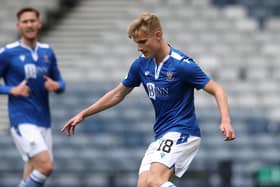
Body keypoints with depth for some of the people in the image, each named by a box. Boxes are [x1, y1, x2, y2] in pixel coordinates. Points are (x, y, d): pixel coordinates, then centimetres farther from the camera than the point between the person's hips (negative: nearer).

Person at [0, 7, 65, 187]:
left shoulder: (47, 52, 11)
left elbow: (60, 82, 17)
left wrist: (56, 85, -6)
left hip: (44, 121, 6)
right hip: (22, 121, -6)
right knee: (46, 166, -20)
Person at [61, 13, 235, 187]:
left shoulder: (182, 64, -15)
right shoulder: (141, 64, 5)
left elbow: (217, 90, -12)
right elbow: (117, 94, 19)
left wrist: (226, 121, -28)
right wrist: (83, 115, 18)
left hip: (182, 133, -7)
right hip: (161, 136, 8)